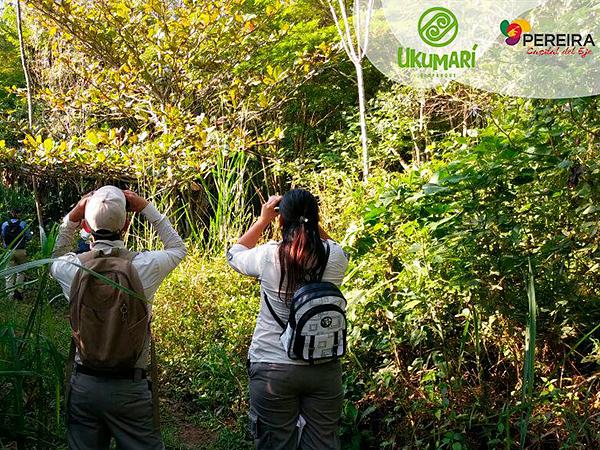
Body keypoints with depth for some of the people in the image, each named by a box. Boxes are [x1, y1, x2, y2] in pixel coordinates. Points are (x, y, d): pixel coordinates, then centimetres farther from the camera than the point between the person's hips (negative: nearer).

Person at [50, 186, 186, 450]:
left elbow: (57, 258, 18)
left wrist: (72, 217, 8)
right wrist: (146, 208, 6)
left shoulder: (73, 268, -10)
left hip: (83, 385, 3)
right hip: (129, 387, -2)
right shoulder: (144, 266, -14)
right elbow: (178, 248, 8)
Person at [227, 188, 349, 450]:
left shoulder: (268, 256, -12)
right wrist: (311, 221, 11)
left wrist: (263, 220, 13)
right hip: (324, 368, 2)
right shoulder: (335, 258, -8)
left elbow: (234, 254, 11)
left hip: (272, 369, -2)